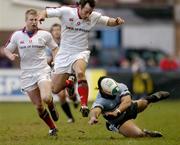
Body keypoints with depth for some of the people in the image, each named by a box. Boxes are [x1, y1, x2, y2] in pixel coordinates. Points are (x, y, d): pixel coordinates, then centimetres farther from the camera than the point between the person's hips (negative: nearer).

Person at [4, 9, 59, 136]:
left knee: (46, 98, -27)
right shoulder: (17, 35, 3)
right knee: (38, 106, 2)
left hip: (42, 71, -2)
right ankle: (52, 128, 21)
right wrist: (11, 56, -10)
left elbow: (55, 48, 14)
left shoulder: (45, 35, 0)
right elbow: (7, 49, 13)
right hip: (27, 74, 2)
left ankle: (52, 107, 9)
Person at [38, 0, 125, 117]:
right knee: (55, 89, 3)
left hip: (81, 53, -1)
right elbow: (46, 12, -8)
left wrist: (117, 21, -15)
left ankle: (84, 105, -31)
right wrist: (41, 16, -31)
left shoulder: (94, 17, -6)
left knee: (80, 72, -37)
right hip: (64, 54, 1)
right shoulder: (66, 12, -13)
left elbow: (108, 21, 7)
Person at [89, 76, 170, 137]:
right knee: (138, 134, -23)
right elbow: (95, 110, -51)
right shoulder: (101, 100, -32)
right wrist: (93, 117, -76)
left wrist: (117, 112, -52)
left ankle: (152, 98, 51)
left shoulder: (120, 87, -23)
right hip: (120, 121, -5)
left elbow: (127, 101, -35)